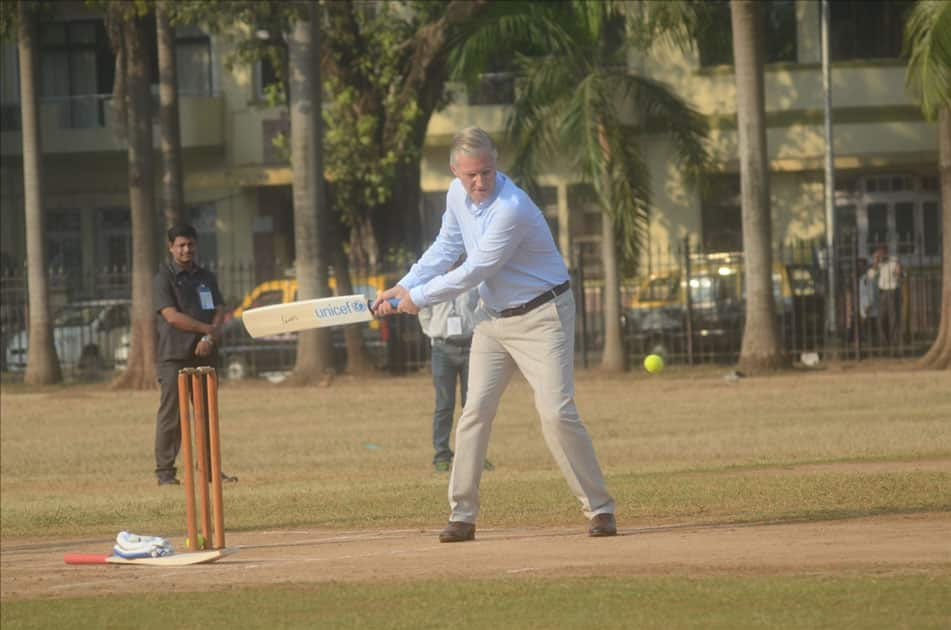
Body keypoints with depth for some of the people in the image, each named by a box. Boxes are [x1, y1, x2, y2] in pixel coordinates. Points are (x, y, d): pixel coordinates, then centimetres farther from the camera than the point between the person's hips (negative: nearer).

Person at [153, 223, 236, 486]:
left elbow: (219, 311, 8)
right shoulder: (164, 278, -2)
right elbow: (172, 316, -13)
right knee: (171, 414, -7)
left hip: (203, 354, 6)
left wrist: (209, 338, -11)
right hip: (174, 356, -6)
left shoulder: (206, 277, 16)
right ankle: (165, 471, -5)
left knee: (207, 413, 6)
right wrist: (208, 329, -10)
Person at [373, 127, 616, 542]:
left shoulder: (511, 208, -28)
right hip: (493, 316, 7)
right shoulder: (458, 195, -2)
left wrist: (419, 297, -13)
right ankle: (462, 515, 7)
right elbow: (446, 248, 15)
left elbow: (473, 272, -24)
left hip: (541, 316, -7)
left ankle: (599, 508, -5)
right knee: (475, 412, 2)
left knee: (556, 413, -15)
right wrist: (403, 287, 8)